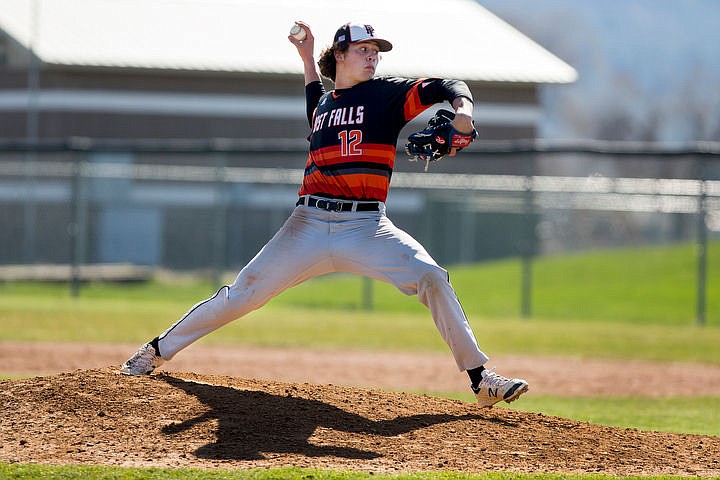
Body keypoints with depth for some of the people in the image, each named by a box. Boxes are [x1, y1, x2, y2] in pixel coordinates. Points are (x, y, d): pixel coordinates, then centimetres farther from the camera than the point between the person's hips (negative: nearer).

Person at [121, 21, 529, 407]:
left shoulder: (387, 93, 6)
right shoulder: (326, 101, 17)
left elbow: (446, 87, -6)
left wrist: (462, 109, -30)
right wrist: (308, 58, 33)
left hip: (366, 227, -2)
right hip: (310, 226, 2)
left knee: (430, 278, -22)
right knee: (244, 293, 1)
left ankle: (481, 379, -18)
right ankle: (158, 352, 15)